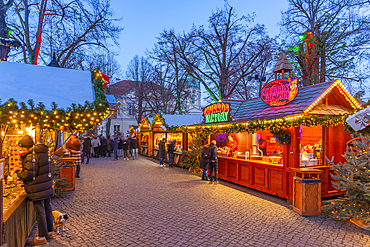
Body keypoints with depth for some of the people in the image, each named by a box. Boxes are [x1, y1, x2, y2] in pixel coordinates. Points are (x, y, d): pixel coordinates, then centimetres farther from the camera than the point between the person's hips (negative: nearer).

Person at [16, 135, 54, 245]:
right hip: (46, 187, 9)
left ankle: (42, 237, 12)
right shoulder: (43, 153, 10)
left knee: (40, 212, 1)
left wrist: (19, 173, -1)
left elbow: (29, 174, -21)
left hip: (37, 190, -9)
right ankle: (49, 232, 31)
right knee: (47, 209, 17)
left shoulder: (31, 156, -18)